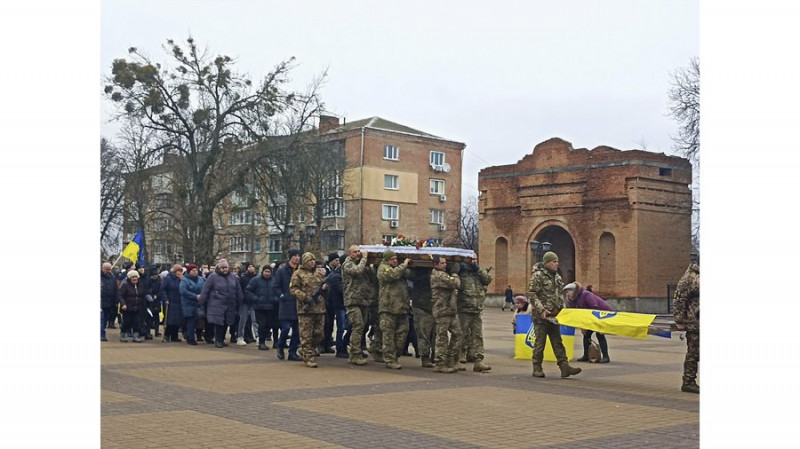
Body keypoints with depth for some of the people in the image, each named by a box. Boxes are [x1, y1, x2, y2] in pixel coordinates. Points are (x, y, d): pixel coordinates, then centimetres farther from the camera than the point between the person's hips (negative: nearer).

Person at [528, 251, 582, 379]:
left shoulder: (557, 277, 15)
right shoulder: (538, 276, -10)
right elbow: (531, 294, -15)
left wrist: (562, 309, 12)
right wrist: (541, 310, -20)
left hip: (554, 316, 7)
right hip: (541, 316, -7)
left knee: (558, 342, 5)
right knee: (540, 342, 0)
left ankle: (564, 367, 2)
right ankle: (537, 368, 9)